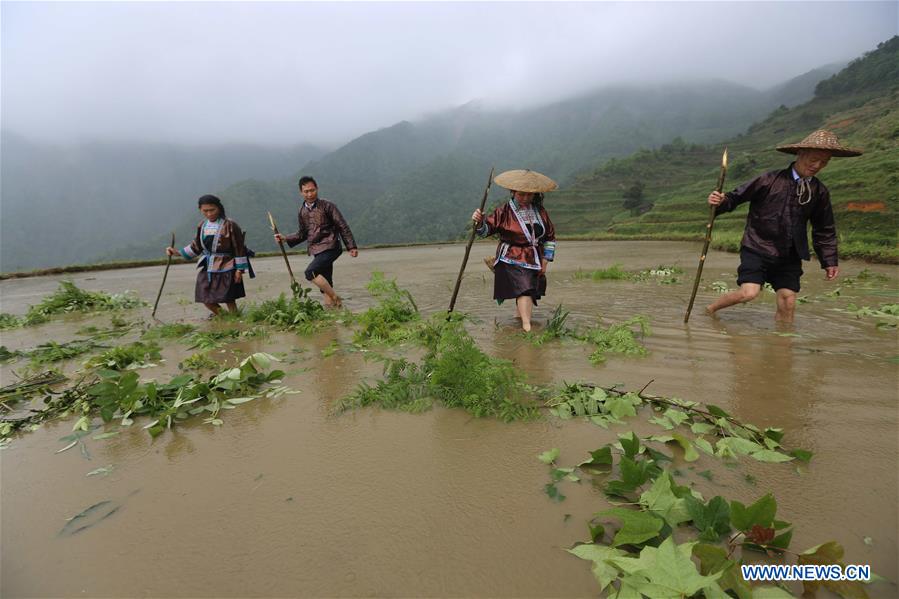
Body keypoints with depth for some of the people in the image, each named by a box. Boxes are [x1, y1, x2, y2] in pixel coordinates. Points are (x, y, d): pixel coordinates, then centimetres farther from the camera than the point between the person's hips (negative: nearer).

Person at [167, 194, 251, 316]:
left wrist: (239, 270, -13)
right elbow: (196, 247, 18)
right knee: (206, 298, 10)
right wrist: (177, 252, 10)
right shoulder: (202, 225, 8)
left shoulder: (230, 225, -11)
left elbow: (239, 248, -11)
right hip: (207, 268, 7)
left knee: (228, 299, -3)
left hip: (225, 268, -7)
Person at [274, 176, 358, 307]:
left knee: (310, 272, -23)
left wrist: (351, 246, -8)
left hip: (329, 247, -6)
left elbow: (343, 226, -5)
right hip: (316, 250, 6)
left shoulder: (327, 206, -6)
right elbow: (302, 234, 21)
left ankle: (336, 298, -15)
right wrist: (285, 238, 8)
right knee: (325, 283, 7)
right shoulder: (302, 212, 11)